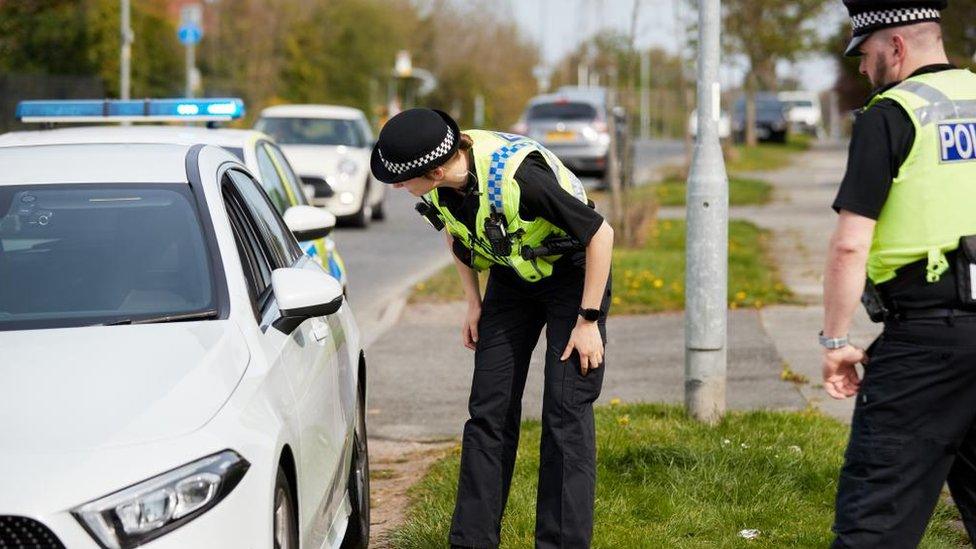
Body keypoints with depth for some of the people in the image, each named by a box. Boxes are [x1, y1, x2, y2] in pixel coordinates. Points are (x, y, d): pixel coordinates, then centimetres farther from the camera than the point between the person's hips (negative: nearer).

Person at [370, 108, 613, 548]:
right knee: (489, 408, 1)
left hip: (573, 275, -6)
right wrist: (474, 302, 4)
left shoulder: (518, 176, -37)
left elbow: (601, 234, -26)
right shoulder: (439, 184, -18)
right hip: (511, 276, 6)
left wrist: (588, 320, -21)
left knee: (566, 411, -11)